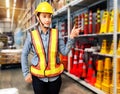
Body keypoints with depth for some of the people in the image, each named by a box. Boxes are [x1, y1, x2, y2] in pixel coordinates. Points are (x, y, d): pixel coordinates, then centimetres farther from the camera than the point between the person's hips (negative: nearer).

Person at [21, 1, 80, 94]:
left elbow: (64, 52, -8)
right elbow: (24, 54, 0)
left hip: (55, 76, 1)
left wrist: (71, 37, -20)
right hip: (38, 77, -1)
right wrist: (26, 73, -2)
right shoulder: (31, 35, -7)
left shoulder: (57, 33, -5)